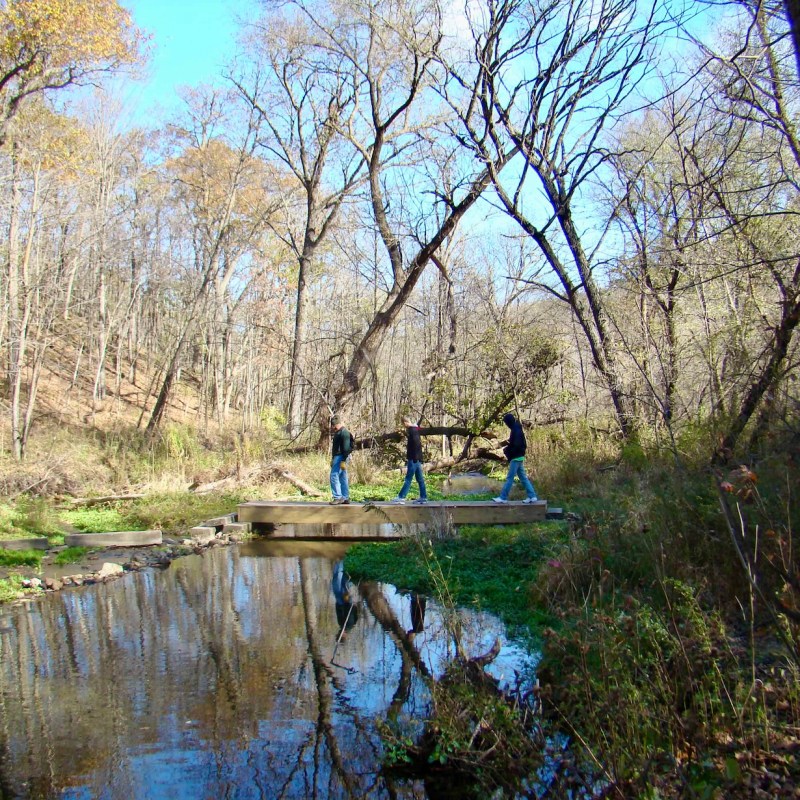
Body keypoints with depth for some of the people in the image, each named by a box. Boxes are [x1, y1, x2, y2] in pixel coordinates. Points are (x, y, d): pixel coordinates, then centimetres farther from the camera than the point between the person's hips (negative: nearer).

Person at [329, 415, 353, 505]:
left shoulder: (344, 433, -15)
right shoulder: (338, 432, 17)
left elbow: (346, 448, -20)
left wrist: (343, 461, -23)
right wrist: (333, 459, 25)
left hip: (341, 457, -10)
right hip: (338, 456, 10)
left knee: (334, 476, -12)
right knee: (343, 478, 10)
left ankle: (338, 497, -10)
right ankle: (345, 498, 14)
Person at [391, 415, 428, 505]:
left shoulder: (412, 430, -14)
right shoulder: (415, 429, 15)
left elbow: (416, 444, -22)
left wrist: (415, 458, -22)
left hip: (413, 459, -10)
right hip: (416, 459, 10)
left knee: (408, 479, -7)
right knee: (420, 479, 9)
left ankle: (401, 498, -5)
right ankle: (423, 498, 11)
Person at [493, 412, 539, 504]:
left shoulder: (516, 430, -18)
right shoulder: (517, 429, 13)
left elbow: (516, 445, -24)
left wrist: (507, 450, -13)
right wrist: (508, 447, 7)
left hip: (516, 458, -10)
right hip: (519, 457, 10)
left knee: (509, 478, -5)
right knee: (523, 477, 11)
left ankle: (503, 497, -1)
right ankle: (532, 496, 11)